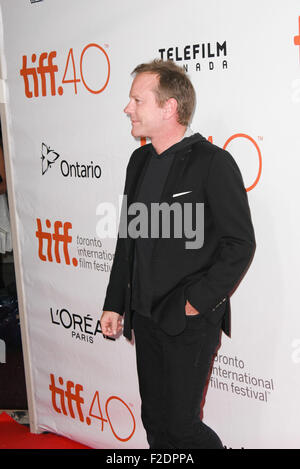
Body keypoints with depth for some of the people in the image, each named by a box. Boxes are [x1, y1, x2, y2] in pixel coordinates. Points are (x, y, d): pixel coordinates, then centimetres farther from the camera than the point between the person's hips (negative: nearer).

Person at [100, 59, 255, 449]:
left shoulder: (213, 162, -13)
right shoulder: (140, 160, 10)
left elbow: (240, 243, -14)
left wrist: (197, 303, -15)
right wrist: (115, 303, 14)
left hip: (190, 321, -7)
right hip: (145, 317, 7)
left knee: (180, 423, 0)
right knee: (155, 420, 16)